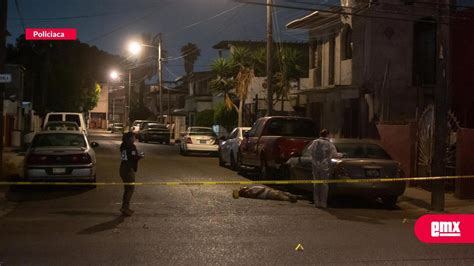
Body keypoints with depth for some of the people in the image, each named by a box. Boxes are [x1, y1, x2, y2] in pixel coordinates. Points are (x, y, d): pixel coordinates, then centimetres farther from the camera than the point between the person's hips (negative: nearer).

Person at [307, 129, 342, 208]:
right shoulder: (330, 144, -1)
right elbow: (335, 155, 6)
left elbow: (310, 149, 17)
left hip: (315, 165, 2)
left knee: (316, 183, 9)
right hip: (325, 166, -2)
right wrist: (340, 155, 27)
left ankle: (316, 202, 9)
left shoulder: (315, 142, 4)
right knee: (324, 184, 4)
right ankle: (323, 203, 2)